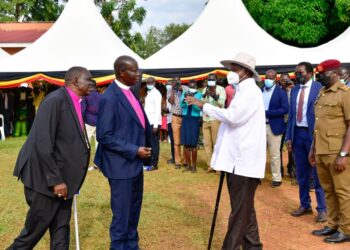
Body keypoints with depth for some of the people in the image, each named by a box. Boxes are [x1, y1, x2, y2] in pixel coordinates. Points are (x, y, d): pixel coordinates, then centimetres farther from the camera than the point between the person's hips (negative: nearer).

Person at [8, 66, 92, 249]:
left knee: (61, 229, 13)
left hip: (62, 178, 8)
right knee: (36, 229, 6)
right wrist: (55, 180, -21)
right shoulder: (56, 100, -19)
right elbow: (42, 144, -24)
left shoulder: (75, 103, 7)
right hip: (46, 179, -8)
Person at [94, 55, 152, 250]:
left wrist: (143, 149, 3)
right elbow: (104, 136, -20)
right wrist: (134, 151, -20)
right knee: (122, 214, 5)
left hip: (135, 162, 9)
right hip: (122, 165, -9)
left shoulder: (130, 92, 7)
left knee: (133, 209, 20)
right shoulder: (110, 98, -19)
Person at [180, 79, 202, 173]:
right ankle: (188, 164, 14)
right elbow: (182, 105, -6)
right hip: (185, 119, 4)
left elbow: (200, 108, -15)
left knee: (193, 143, -5)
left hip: (194, 119, -3)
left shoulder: (199, 94, -3)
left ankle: (194, 165, 4)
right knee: (185, 143, 5)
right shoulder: (184, 93, 7)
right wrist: (185, 98, -25)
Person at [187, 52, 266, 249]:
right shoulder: (243, 90, 19)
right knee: (244, 207, 17)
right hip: (238, 157, 10)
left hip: (244, 159, -10)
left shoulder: (250, 90, -13)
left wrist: (204, 105, -17)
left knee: (240, 209, -3)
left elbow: (232, 116, -24)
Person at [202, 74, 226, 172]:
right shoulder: (205, 89, 13)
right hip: (205, 119, 5)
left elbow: (222, 104, -10)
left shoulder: (221, 89, -1)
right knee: (207, 143, 5)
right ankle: (210, 165, 13)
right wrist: (205, 95, -10)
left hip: (216, 119, -5)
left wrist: (215, 96, -26)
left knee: (216, 143, -6)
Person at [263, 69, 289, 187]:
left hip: (274, 127, -4)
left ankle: (277, 178, 14)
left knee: (274, 154, 3)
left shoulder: (281, 92, -4)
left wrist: (267, 113, -20)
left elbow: (285, 109, -13)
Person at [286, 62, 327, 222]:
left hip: (313, 134, -6)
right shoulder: (294, 90, 10)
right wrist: (289, 137, 7)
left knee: (317, 174, 2)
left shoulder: (320, 88, -8)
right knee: (301, 173, 14)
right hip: (297, 133, 6)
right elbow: (291, 114, 11)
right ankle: (305, 205, 27)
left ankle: (322, 209, 13)